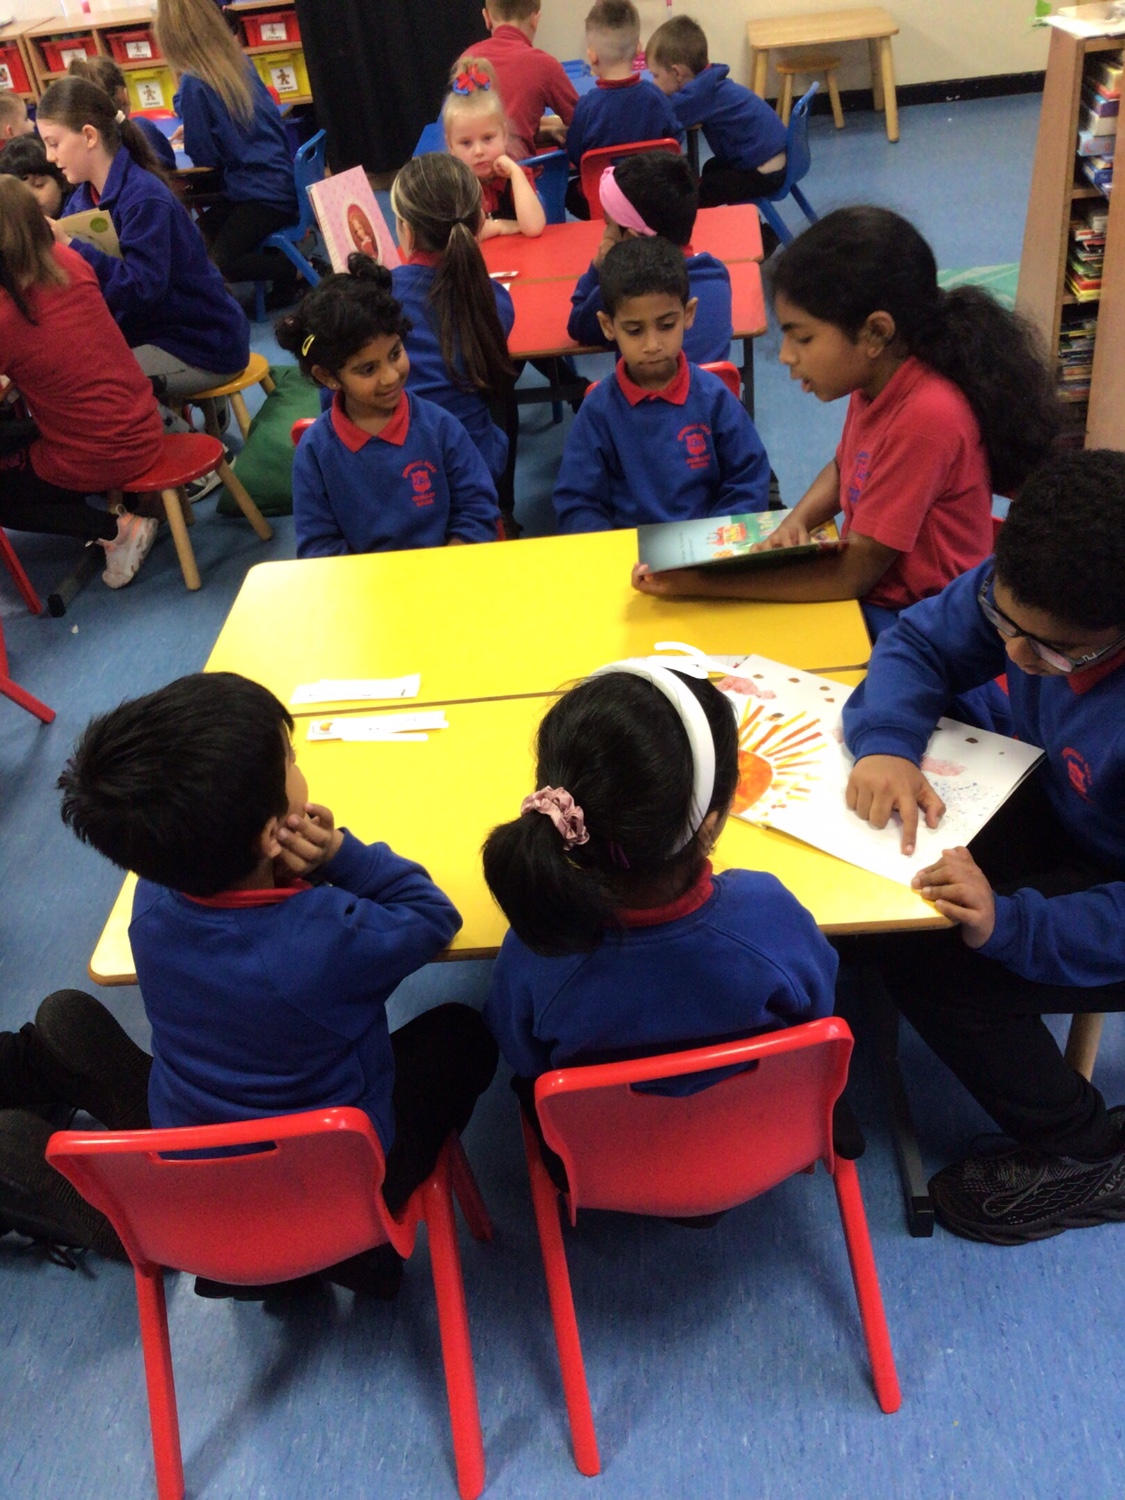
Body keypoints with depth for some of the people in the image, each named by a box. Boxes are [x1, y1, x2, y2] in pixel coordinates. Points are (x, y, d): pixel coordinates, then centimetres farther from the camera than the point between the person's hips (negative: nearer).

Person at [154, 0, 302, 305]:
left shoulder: (195, 83, -17)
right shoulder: (240, 60, 5)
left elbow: (204, 157, -10)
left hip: (264, 192, -8)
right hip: (279, 179, 8)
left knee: (216, 263, -6)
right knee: (199, 235, 16)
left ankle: (300, 271, -2)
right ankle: (285, 259, 9)